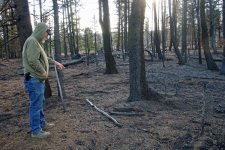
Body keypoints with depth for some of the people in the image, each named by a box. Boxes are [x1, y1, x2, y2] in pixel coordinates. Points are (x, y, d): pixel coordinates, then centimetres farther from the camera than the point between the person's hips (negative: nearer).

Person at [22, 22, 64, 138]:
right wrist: (44, 73, -15)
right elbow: (33, 61, -26)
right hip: (34, 80, -11)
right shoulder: (32, 41, -17)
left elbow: (43, 57, 29)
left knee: (40, 102, 21)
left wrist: (55, 62, 28)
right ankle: (36, 131, 9)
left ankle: (41, 122, 37)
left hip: (38, 79, 11)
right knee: (36, 105, -2)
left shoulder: (36, 42, 17)